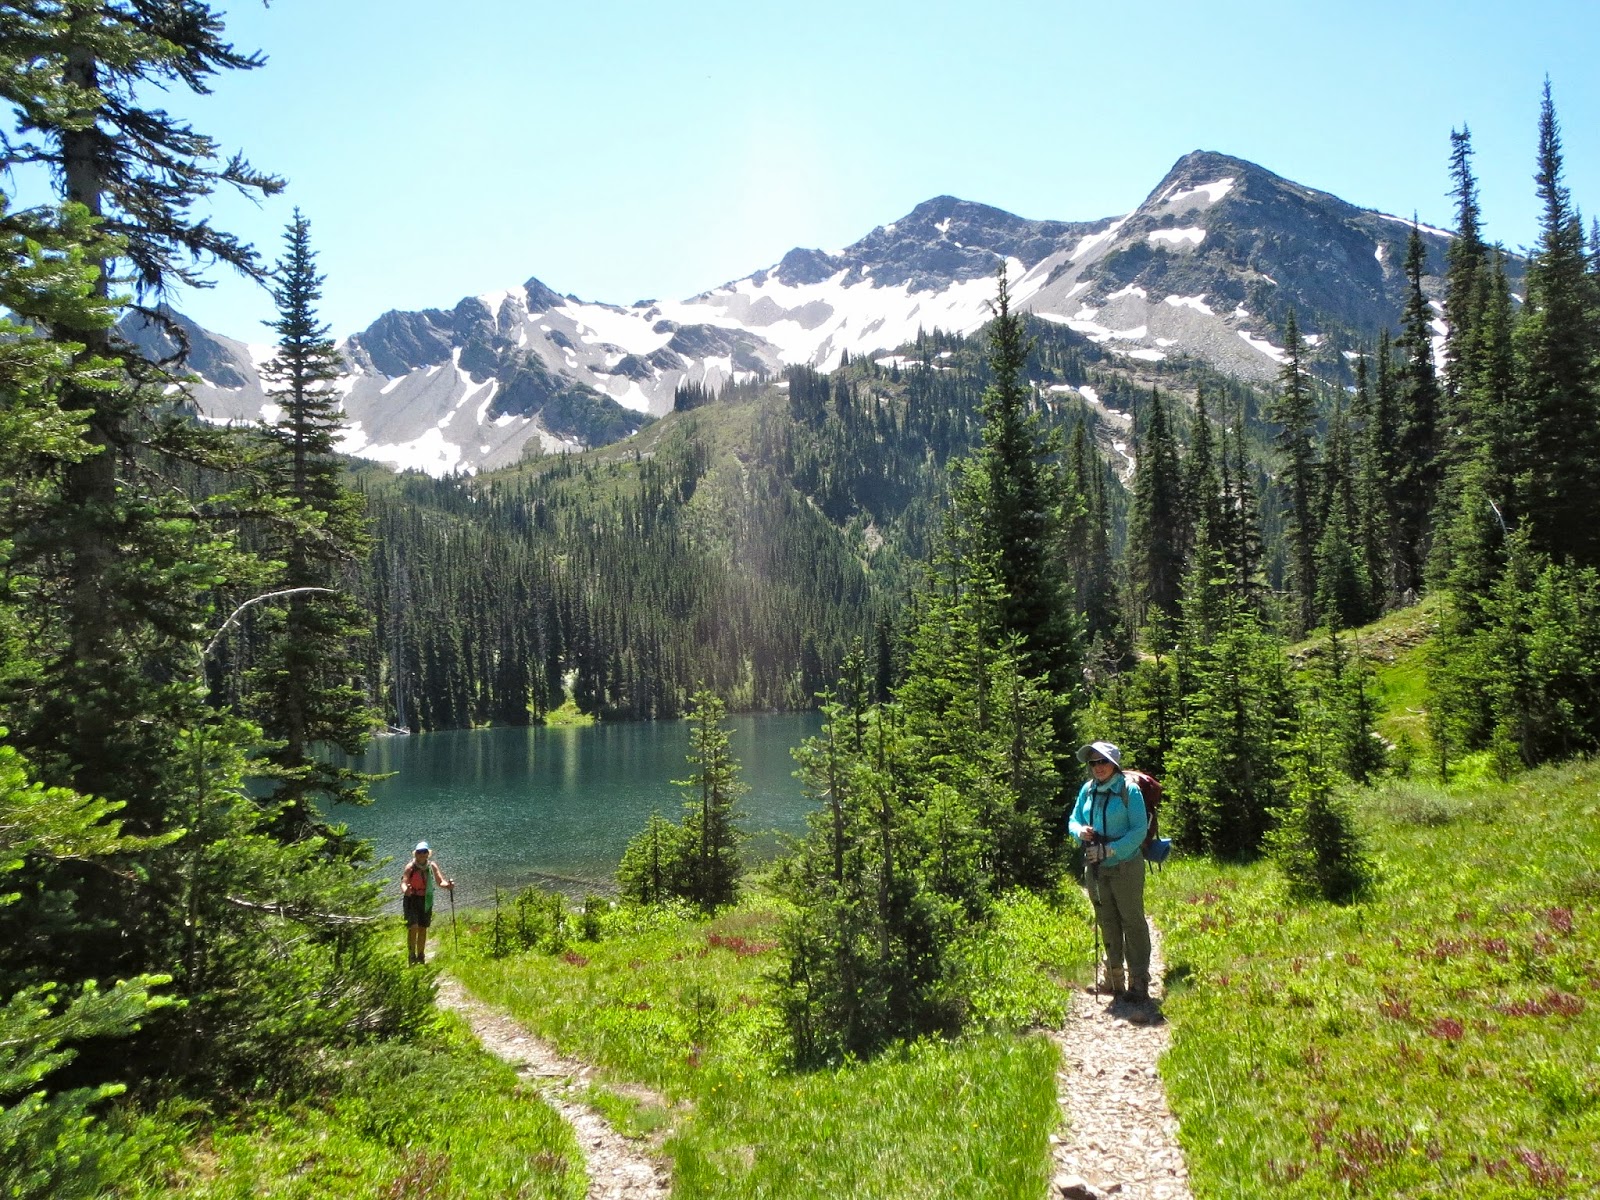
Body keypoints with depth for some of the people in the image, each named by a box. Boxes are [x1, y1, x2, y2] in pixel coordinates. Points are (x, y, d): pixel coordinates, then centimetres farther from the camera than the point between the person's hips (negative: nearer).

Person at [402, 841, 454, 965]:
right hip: (412, 899, -4)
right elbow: (403, 882, -25)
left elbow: (440, 881, -6)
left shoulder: (432, 866, -3)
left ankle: (421, 956, 26)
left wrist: (448, 884, -29)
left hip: (426, 900, 4)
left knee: (423, 929, 12)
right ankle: (412, 956, -5)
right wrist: (405, 890, -48)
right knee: (413, 927, -16)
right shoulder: (410, 867, -14)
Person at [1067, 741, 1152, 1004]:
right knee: (1107, 922, 15)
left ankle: (1138, 981, 6)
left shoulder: (1129, 790, -11)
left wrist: (1109, 850, -21)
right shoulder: (1087, 790, 4)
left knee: (1132, 921, -1)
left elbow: (1139, 830, -14)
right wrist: (1080, 831, -10)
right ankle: (1114, 978, 27)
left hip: (1125, 866, -6)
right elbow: (1073, 820, 14)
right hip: (1095, 867, 6)